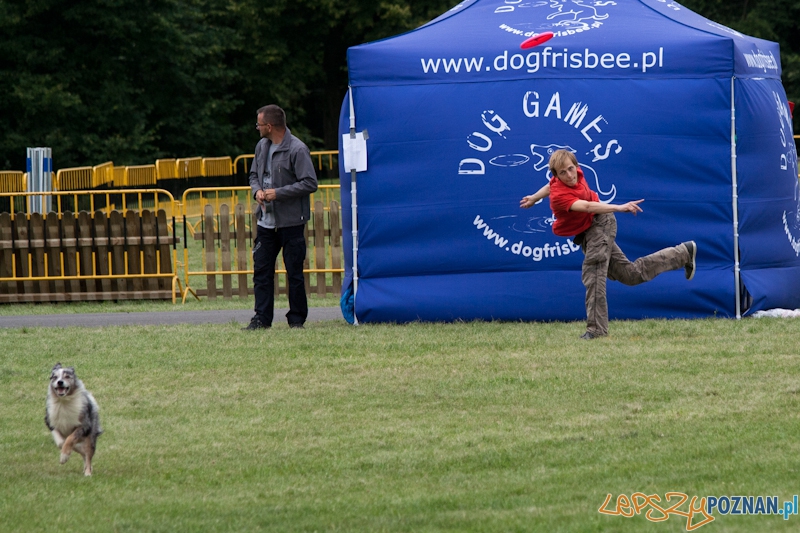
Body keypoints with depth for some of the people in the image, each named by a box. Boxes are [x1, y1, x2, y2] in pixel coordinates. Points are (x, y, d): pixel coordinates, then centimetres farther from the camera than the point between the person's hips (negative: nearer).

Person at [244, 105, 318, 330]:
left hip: (291, 221, -7)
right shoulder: (262, 146, 10)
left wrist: (278, 193, -17)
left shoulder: (297, 149, -13)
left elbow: (310, 183, -15)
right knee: (261, 270, 4)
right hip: (266, 220, 7)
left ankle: (297, 318, 10)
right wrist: (257, 190, 0)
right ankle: (262, 318, 8)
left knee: (294, 273, 0)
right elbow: (254, 174, 23)